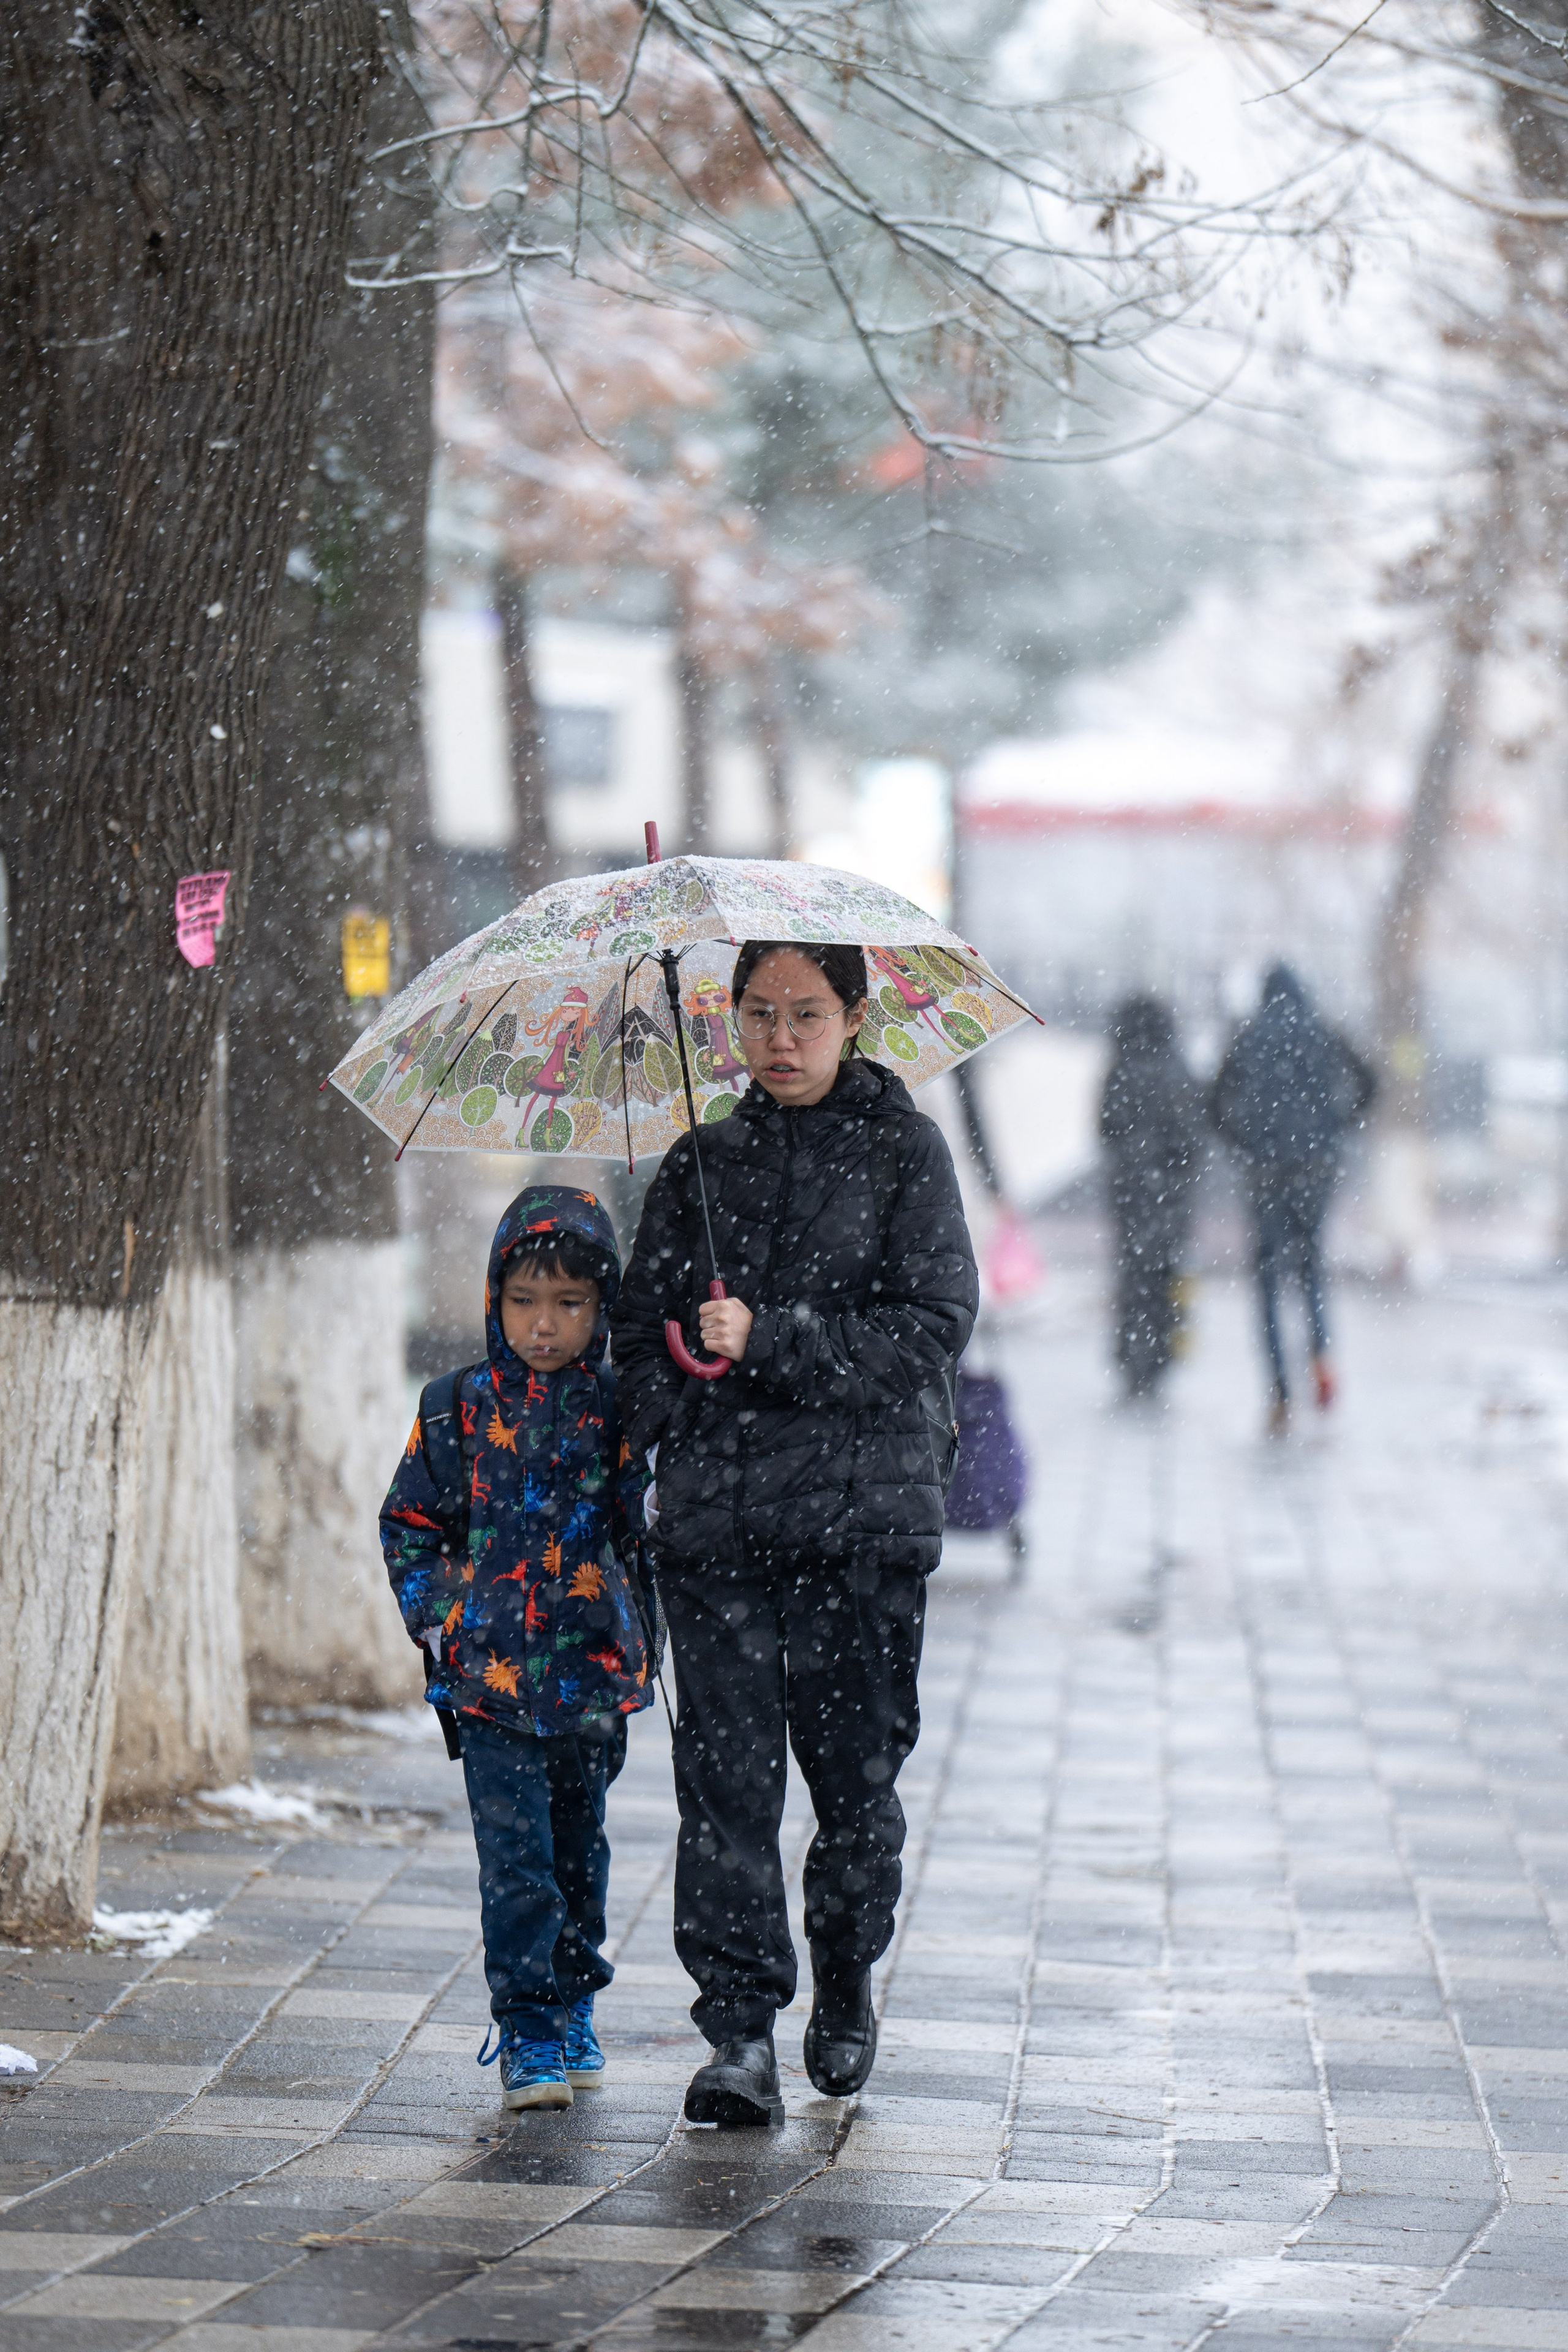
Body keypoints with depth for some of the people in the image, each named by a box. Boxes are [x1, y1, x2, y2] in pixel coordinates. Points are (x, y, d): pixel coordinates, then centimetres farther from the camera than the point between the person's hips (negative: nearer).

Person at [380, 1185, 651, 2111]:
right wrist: (436, 1612, -1)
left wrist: (640, 1642, -4)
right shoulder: (459, 1408, 2)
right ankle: (527, 2032, -4)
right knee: (514, 1854, -8)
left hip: (591, 1675, 1)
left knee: (579, 1848, 14)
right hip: (489, 1676, -1)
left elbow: (642, 1530, 8)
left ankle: (574, 2006, 30)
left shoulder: (616, 1413, 2)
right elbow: (410, 1520, 9)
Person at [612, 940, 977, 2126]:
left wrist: (770, 1343, -13)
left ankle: (846, 1984, 27)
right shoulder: (702, 1166, 14)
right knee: (726, 1776, -6)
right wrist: (677, 1403, -4)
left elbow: (935, 1325, -6)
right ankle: (742, 2035, -7)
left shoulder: (905, 1151, 4)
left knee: (856, 1771, 3)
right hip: (714, 1516, 2)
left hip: (865, 1510, -2)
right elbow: (642, 1332, 17)